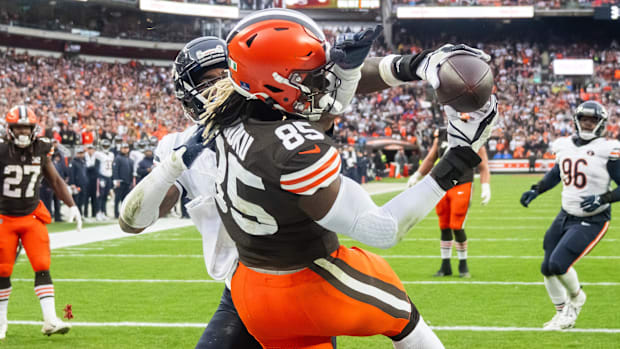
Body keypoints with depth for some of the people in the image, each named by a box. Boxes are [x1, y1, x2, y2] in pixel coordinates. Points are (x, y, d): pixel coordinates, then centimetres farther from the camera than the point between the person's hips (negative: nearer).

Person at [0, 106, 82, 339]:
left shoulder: (41, 150, 0)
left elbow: (55, 181, 12)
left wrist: (72, 206, 8)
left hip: (32, 216, 3)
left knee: (42, 268, -7)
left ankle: (50, 320, -9)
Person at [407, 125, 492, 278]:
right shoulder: (441, 136, 7)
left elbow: (483, 166, -3)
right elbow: (430, 159, 19)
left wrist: (486, 188, -12)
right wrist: (416, 176, 12)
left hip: (461, 188, -4)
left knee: (457, 227, -8)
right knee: (444, 227, 7)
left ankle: (463, 265, 10)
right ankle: (446, 266, 17)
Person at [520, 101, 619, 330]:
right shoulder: (565, 146, 4)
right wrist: (536, 190, 14)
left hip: (592, 221, -7)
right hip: (566, 216, 7)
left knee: (558, 264, -19)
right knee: (547, 269, 7)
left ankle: (576, 297, 13)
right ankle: (564, 315, 29)